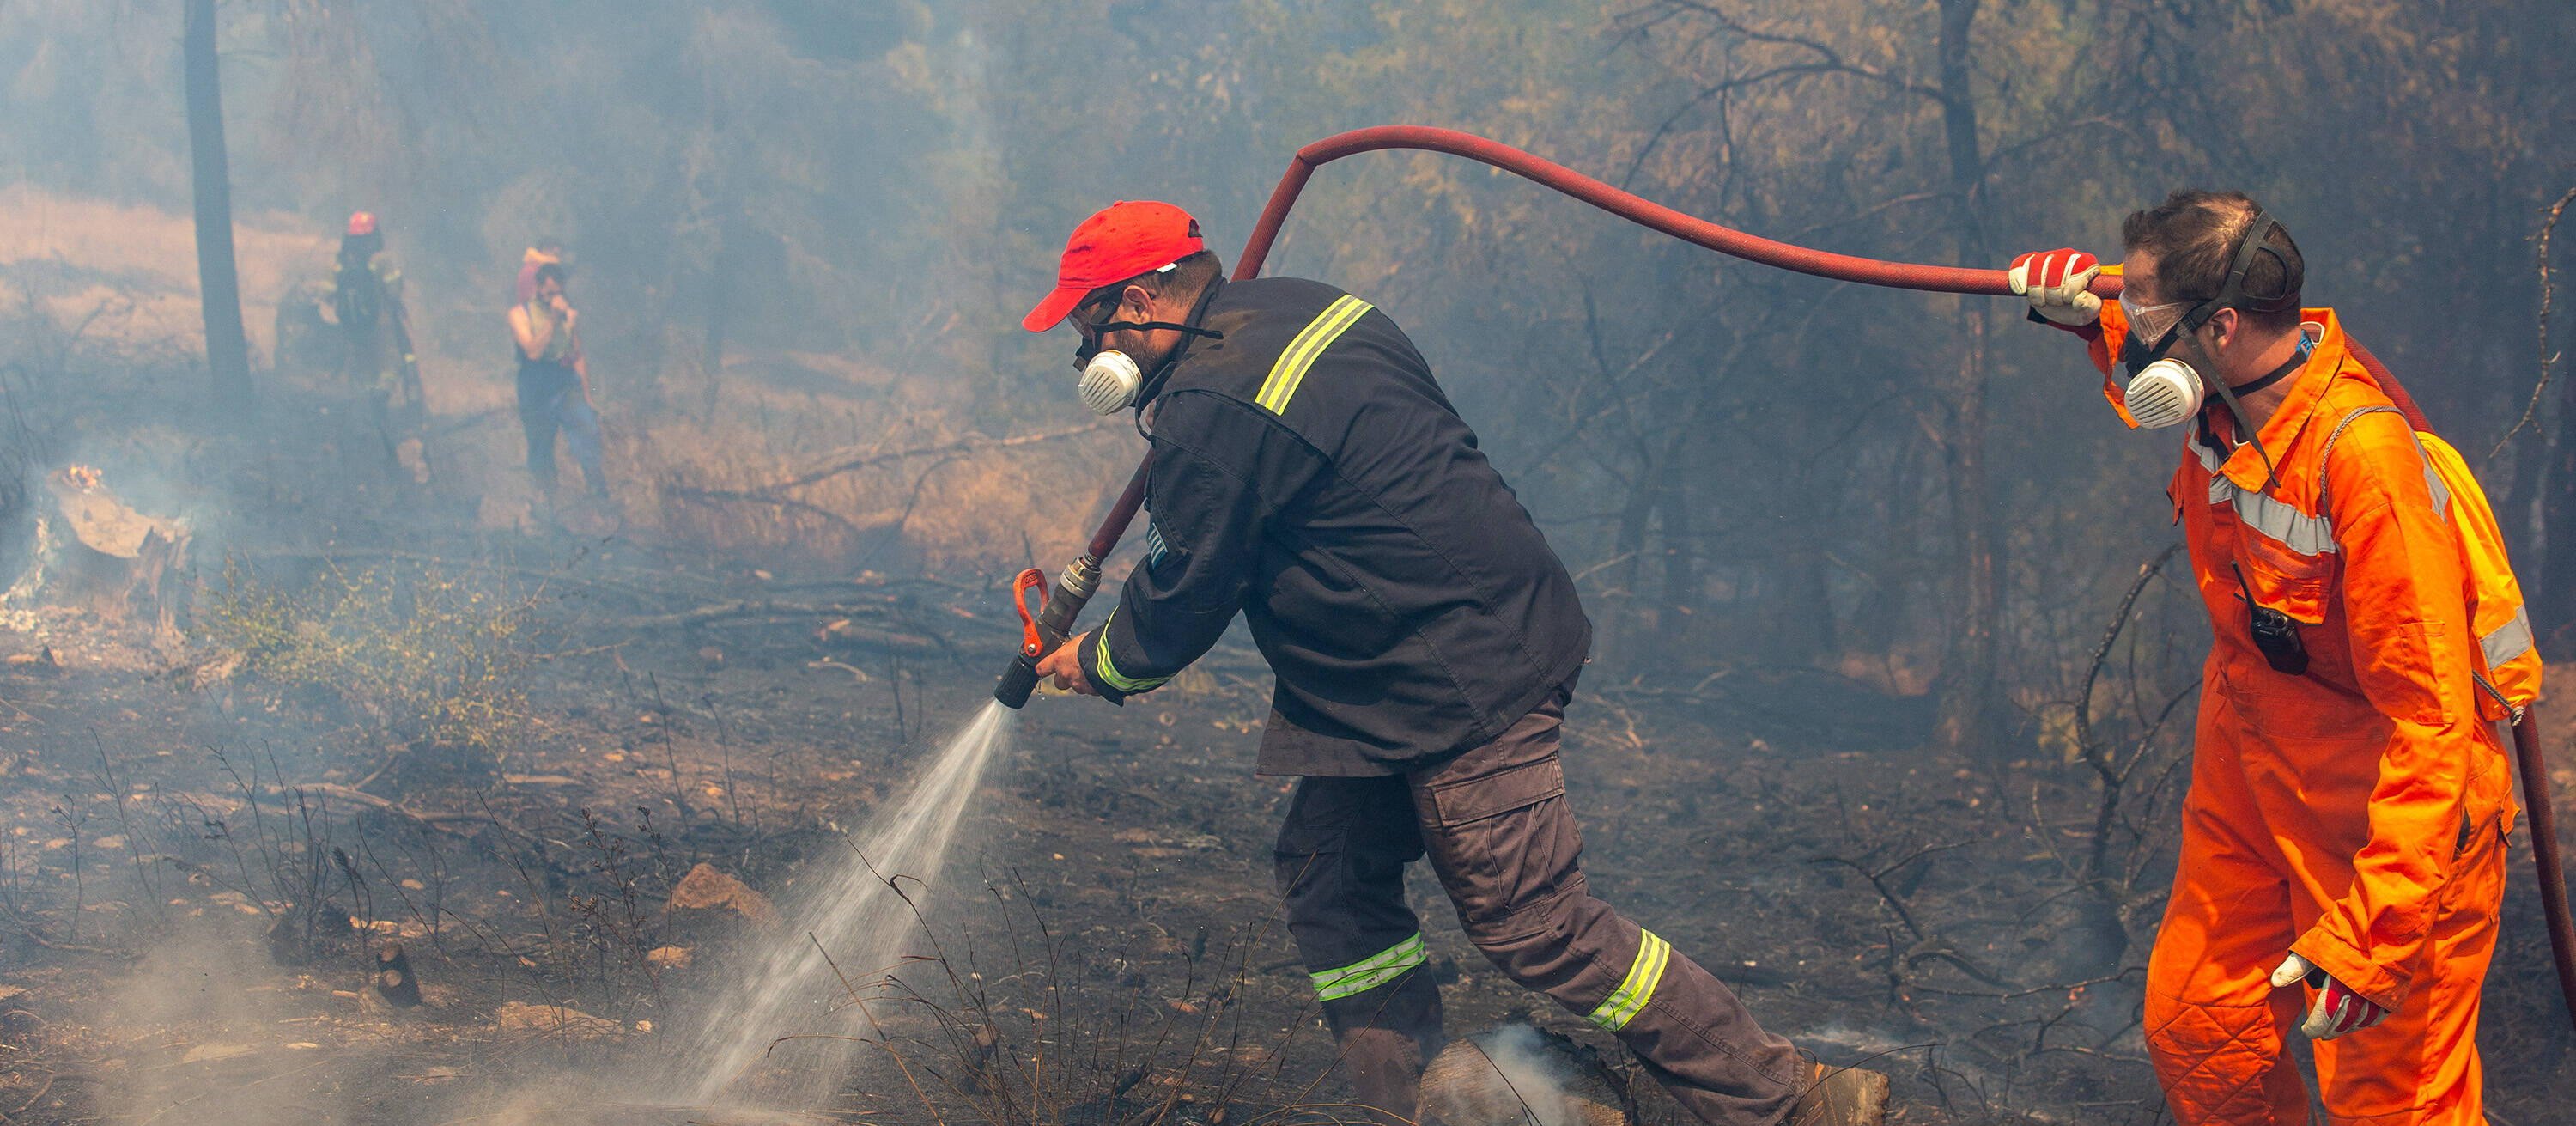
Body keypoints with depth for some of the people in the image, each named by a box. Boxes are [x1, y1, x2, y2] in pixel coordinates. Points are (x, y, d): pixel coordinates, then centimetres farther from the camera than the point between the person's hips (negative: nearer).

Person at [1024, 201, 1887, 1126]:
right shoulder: (1293, 308, 13)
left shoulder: (1213, 409, -17)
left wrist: (1099, 665, 11)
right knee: (1329, 872, 13)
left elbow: (1185, 599, -8)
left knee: (1533, 923, -8)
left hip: (1456, 680, -11)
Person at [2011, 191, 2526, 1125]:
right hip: (2247, 779, 8)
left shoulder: (2363, 457, -33)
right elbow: (2142, 352, 24)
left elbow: (2432, 723, -32)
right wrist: (2090, 310, 1)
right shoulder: (2221, 398, -8)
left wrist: (2369, 940, -34)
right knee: (2192, 1036, 14)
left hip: (2396, 822, -8)